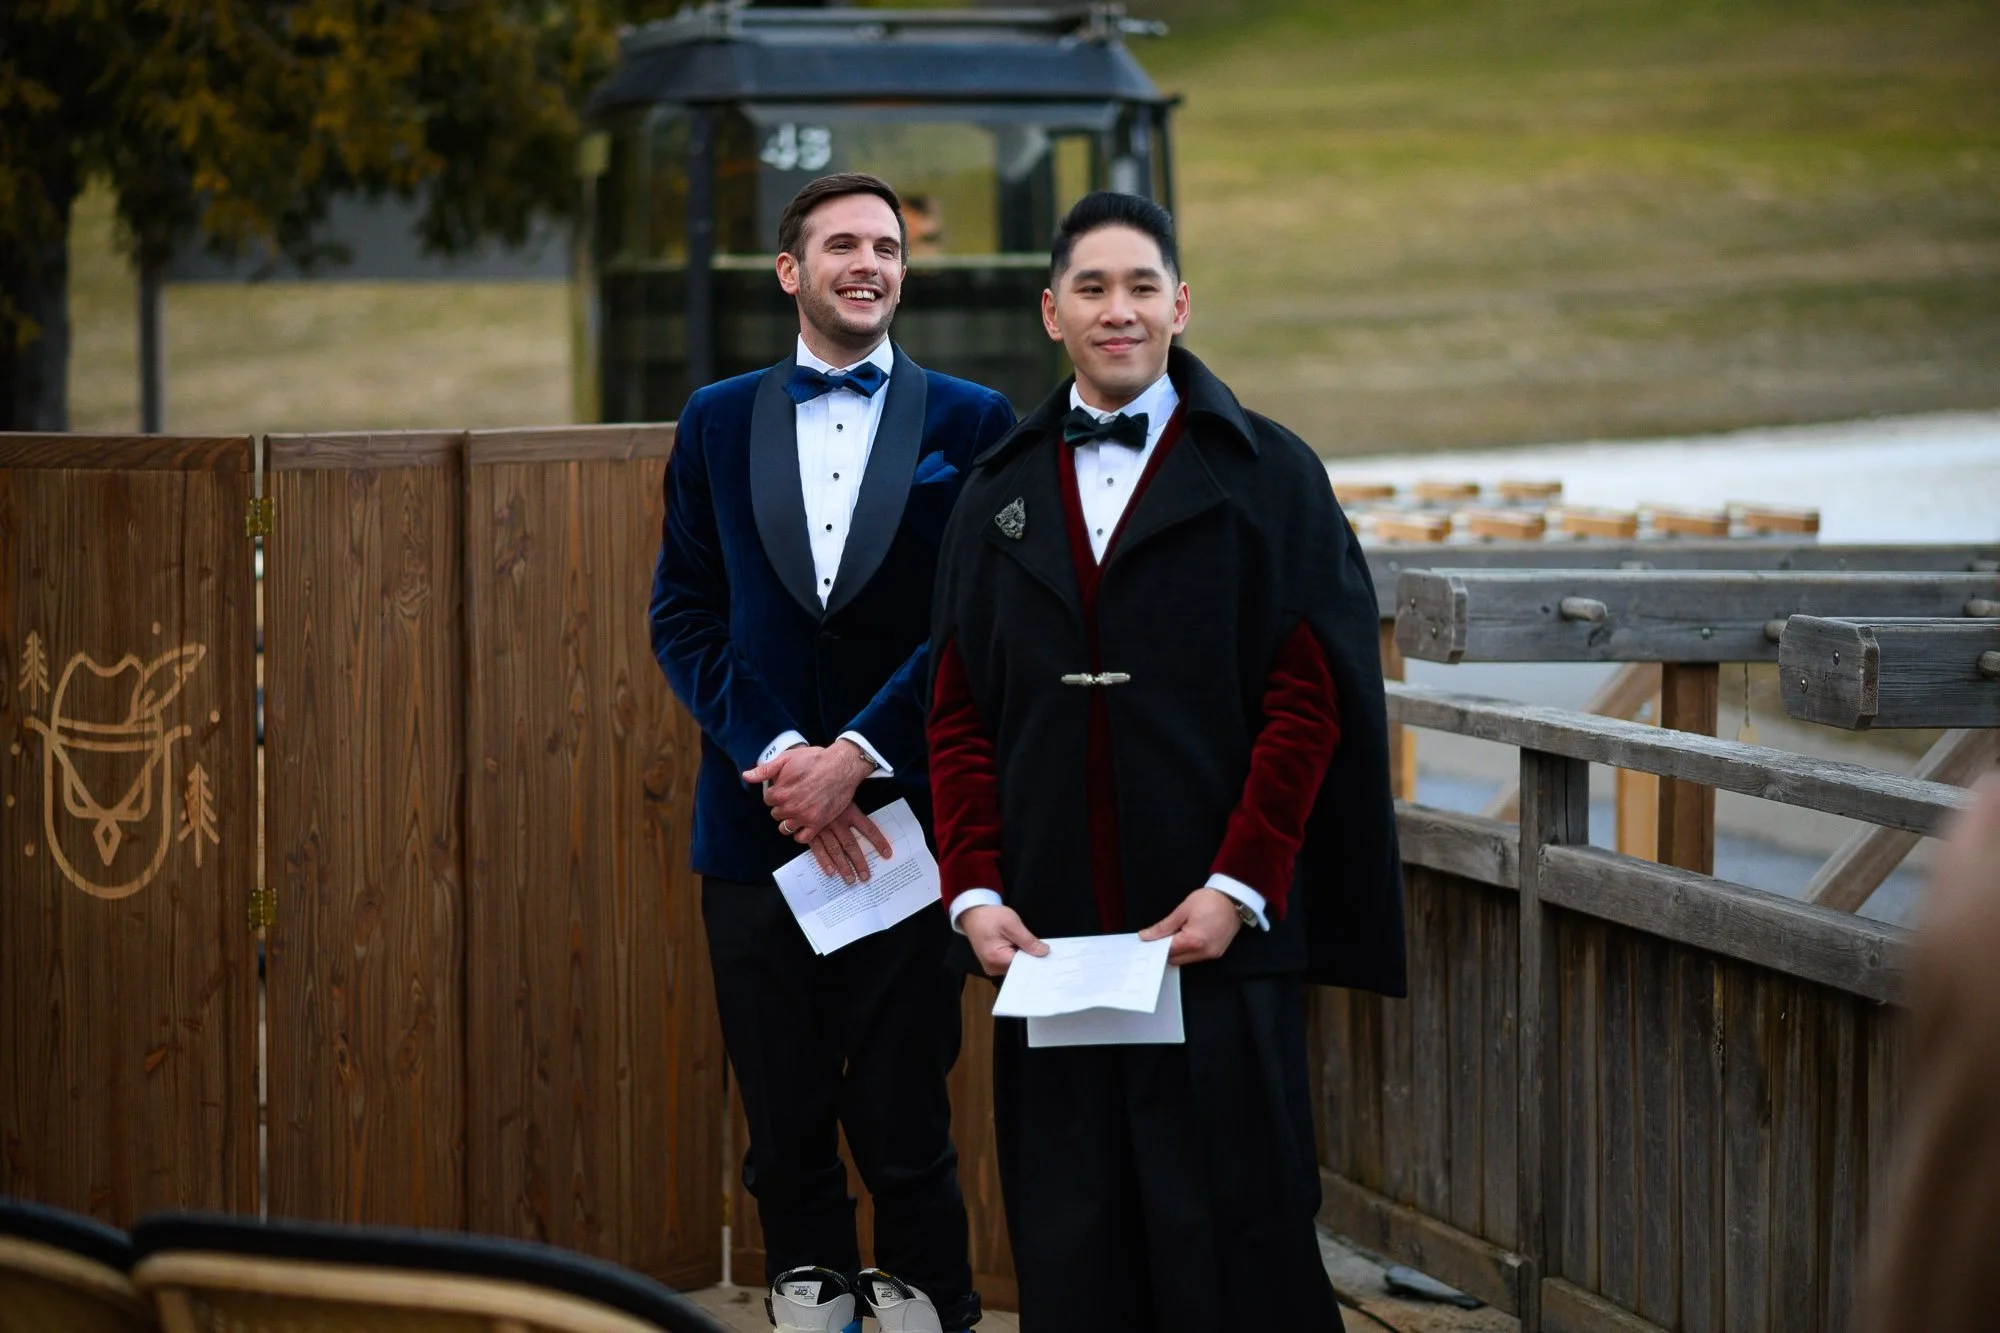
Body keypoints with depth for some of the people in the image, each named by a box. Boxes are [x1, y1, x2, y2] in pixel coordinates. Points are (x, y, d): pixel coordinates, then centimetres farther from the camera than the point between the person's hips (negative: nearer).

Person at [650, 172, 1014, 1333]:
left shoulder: (969, 424, 3)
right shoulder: (718, 422, 10)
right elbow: (684, 614, 6)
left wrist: (855, 757, -11)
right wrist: (777, 757, -7)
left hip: (899, 818, -2)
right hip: (756, 824, 2)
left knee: (903, 1114, -4)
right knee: (785, 1118, 6)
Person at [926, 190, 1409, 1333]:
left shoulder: (1268, 476, 2)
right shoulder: (1001, 491, 12)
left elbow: (1309, 701, -4)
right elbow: (960, 712, 10)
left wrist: (1238, 887, -13)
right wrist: (975, 889, -2)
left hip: (1216, 933, -3)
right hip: (1047, 931, 3)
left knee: (1231, 1232, -2)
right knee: (1070, 1241, 4)